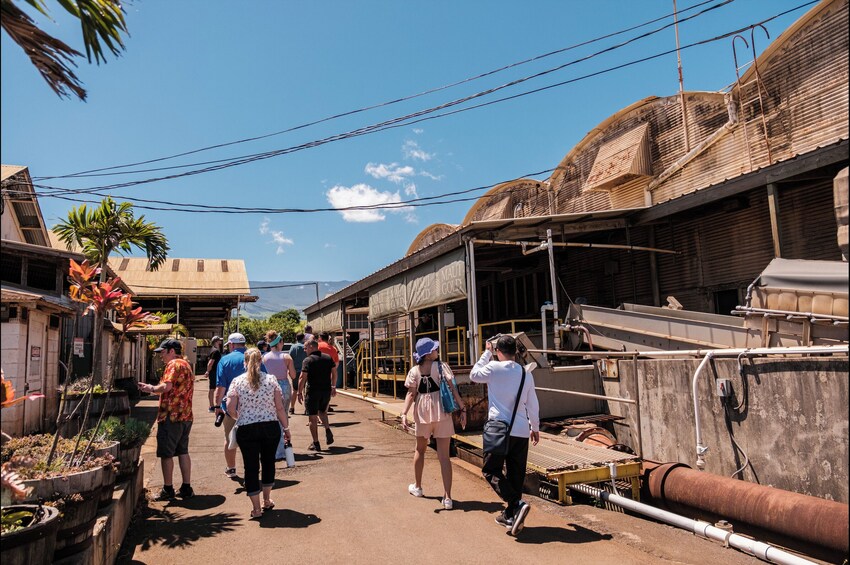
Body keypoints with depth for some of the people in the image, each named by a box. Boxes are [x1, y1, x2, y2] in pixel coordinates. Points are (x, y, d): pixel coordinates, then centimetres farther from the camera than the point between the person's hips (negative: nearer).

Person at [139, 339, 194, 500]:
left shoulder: (174, 364, -11)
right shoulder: (186, 364, 18)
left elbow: (166, 386, -25)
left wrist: (151, 388, -7)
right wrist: (153, 389, 14)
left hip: (171, 416, -9)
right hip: (185, 415, 9)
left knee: (166, 453, 2)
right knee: (183, 452, 13)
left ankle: (168, 489, 9)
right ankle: (186, 488, 16)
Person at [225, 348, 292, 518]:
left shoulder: (237, 382, -3)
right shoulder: (271, 379, -2)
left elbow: (230, 409, -8)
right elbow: (280, 407, -4)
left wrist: (240, 418, 12)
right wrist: (286, 428, 6)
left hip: (246, 429, -1)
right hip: (271, 427, 1)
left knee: (251, 466, 9)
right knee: (268, 462, 20)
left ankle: (256, 508, 16)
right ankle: (267, 500, 33)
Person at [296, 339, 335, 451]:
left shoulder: (308, 360, -11)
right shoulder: (328, 358, 5)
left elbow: (302, 378, -14)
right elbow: (334, 373, 10)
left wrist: (299, 393, -7)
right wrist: (333, 387, 19)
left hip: (312, 391, -5)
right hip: (326, 390, 5)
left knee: (313, 418, 4)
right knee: (322, 411, 26)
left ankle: (316, 444, 7)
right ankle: (328, 430, 3)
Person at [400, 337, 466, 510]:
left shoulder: (414, 371, 0)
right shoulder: (441, 366, -7)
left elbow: (411, 394, -7)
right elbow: (452, 388, -10)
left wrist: (404, 413, -9)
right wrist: (462, 408, -7)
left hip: (422, 412, 3)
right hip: (442, 412, -2)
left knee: (420, 449, 24)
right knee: (444, 456, 1)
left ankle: (417, 487, 39)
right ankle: (447, 497, 0)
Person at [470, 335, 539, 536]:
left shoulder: (494, 368, -9)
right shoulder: (526, 373, 6)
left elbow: (474, 375, 10)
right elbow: (532, 404, 13)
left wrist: (486, 353, 17)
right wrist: (535, 427, 25)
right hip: (522, 431, 5)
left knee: (491, 470, 5)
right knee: (516, 474, 13)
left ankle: (517, 504, -13)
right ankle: (510, 515, 20)